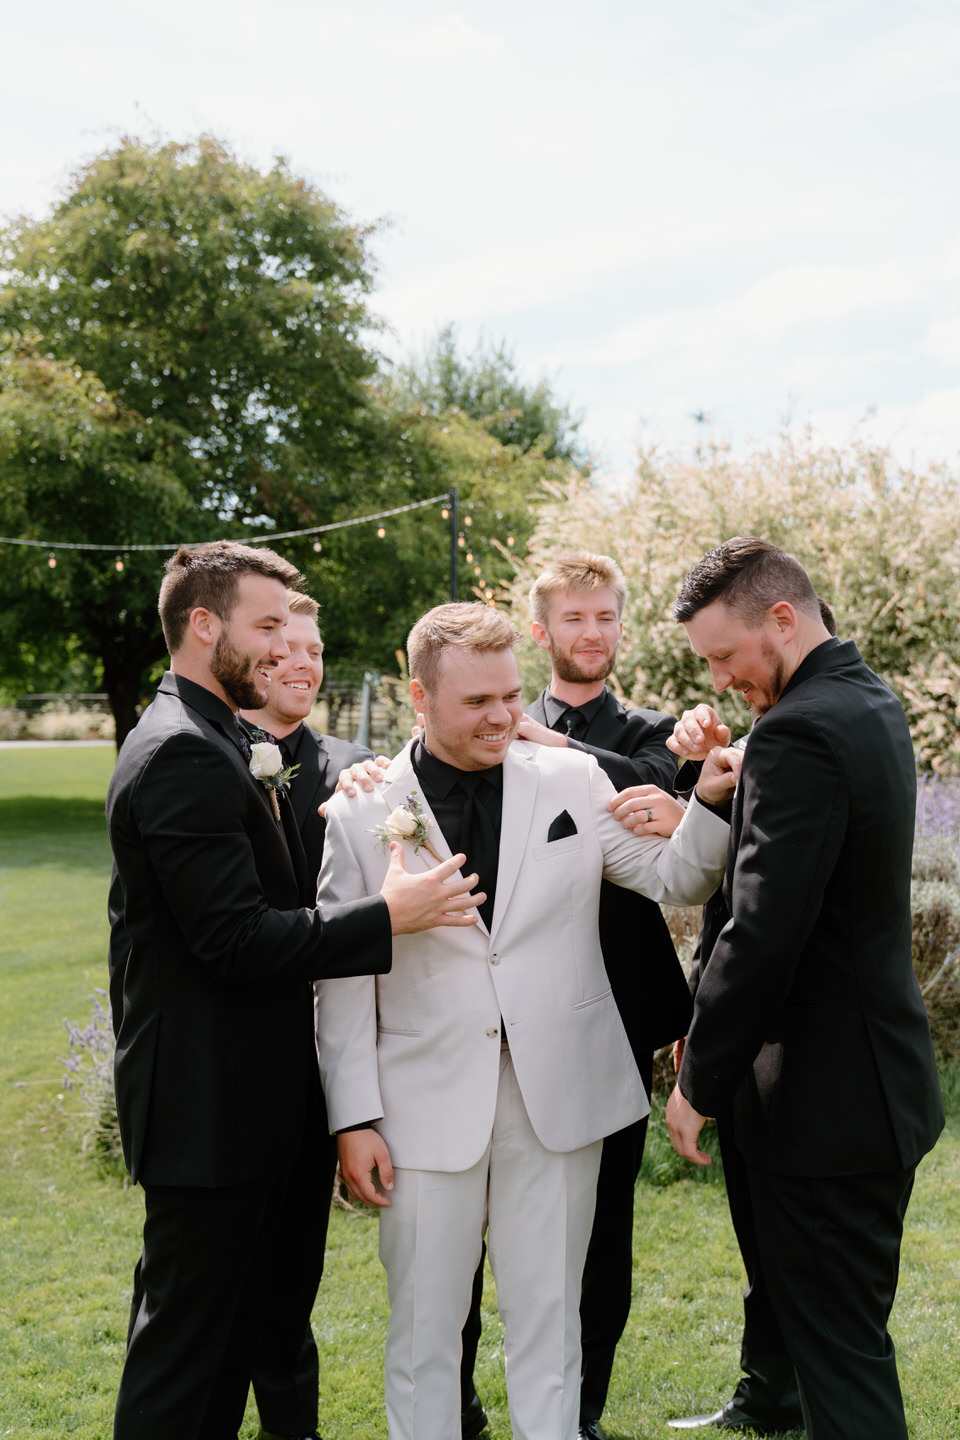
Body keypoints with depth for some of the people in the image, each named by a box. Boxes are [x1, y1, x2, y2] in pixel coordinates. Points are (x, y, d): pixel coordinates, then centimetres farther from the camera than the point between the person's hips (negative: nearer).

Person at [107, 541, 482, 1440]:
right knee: (186, 1341, 2)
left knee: (232, 1321, 20)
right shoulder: (187, 756, -20)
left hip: (230, 1095, 11)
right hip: (207, 1104, -11)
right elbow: (237, 941, -25)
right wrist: (388, 915, -22)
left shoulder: (201, 743, 14)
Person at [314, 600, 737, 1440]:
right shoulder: (362, 813, -4)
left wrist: (709, 804, -14)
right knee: (424, 1324, 12)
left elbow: (675, 880, 5)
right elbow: (343, 980, -1)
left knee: (549, 1316, 14)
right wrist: (354, 1119, -3)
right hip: (431, 1104, -1)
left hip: (557, 1095, 1)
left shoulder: (574, 780, 0)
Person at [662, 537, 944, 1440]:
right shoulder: (871, 704, 10)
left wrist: (699, 1083, -15)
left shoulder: (800, 733, -22)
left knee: (836, 1344, 1)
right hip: (882, 1076, 10)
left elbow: (761, 935, -25)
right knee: (851, 1331, 21)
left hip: (825, 1095, -10)